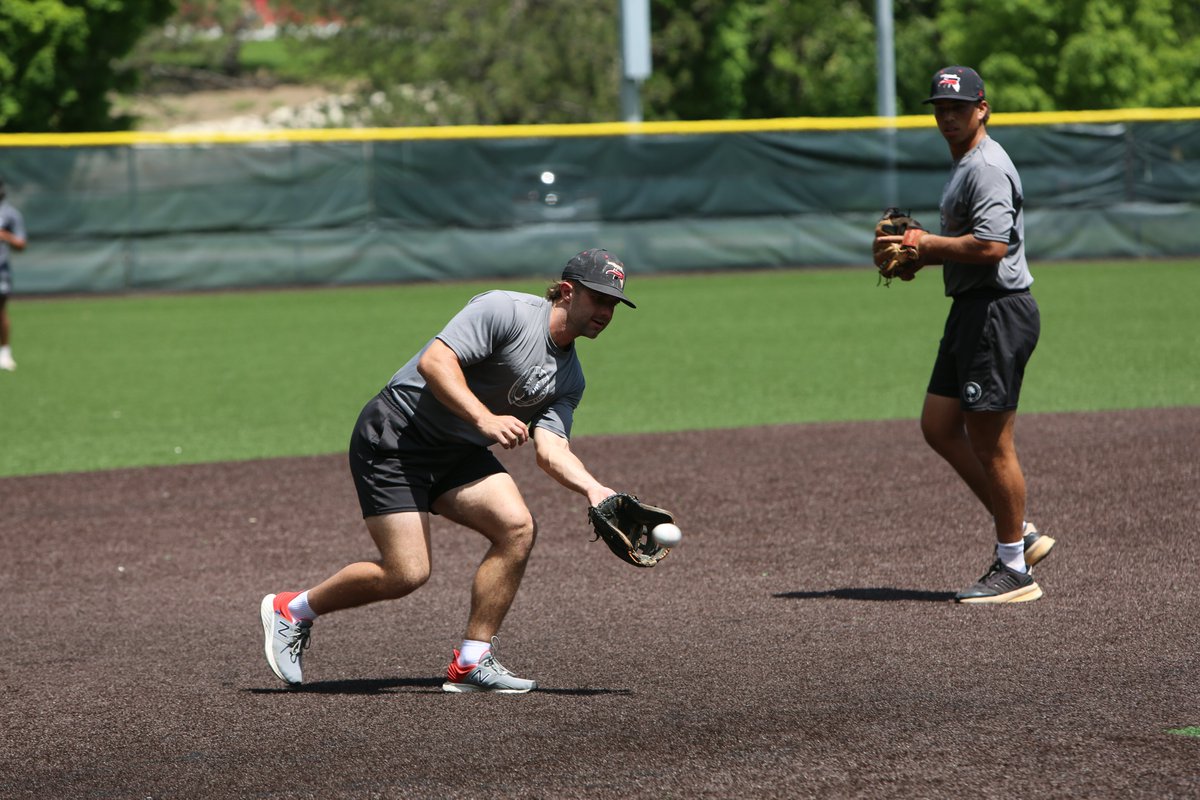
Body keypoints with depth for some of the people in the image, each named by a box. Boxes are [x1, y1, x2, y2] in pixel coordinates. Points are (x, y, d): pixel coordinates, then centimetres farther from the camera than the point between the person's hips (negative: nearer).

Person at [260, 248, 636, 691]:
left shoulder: (569, 378, 9)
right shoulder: (506, 311, -15)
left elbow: (552, 450, -3)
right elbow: (434, 361, -24)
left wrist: (594, 488, -22)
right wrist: (485, 420, -33)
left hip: (459, 453, 8)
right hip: (394, 436, -8)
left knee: (517, 528, -15)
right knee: (407, 573, -15)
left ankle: (471, 662, -6)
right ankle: (289, 610, 9)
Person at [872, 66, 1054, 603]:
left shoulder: (987, 167, -15)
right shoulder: (964, 165, 19)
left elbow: (991, 245, -26)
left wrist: (926, 243, -15)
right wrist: (918, 256, 10)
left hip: (1000, 311, -11)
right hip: (971, 312, 11)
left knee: (990, 442, -6)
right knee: (939, 427, 13)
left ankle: (1014, 569, 1)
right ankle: (1020, 534, 18)